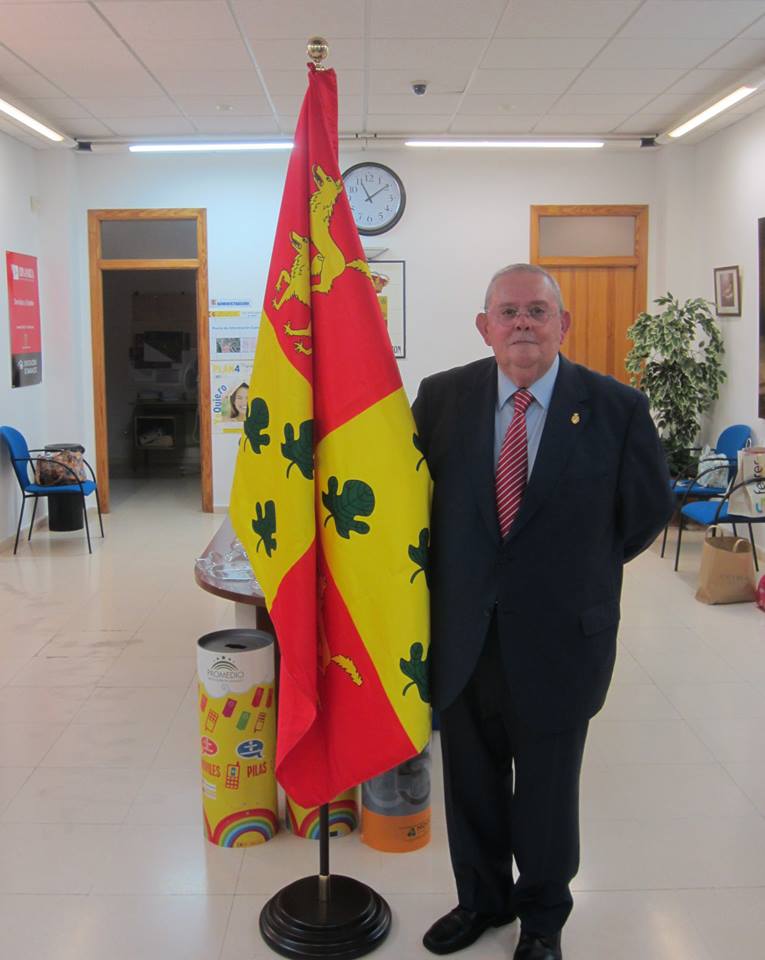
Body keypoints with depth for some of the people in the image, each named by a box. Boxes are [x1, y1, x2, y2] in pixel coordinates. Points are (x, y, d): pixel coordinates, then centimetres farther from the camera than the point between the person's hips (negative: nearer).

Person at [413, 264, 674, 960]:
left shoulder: (616, 407, -9)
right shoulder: (443, 397, -3)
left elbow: (650, 509, 3)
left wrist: (584, 568, 7)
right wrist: (451, 570, 5)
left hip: (560, 636, -2)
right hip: (464, 636, 2)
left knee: (547, 788, 16)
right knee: (471, 781, 19)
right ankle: (482, 898, 43)